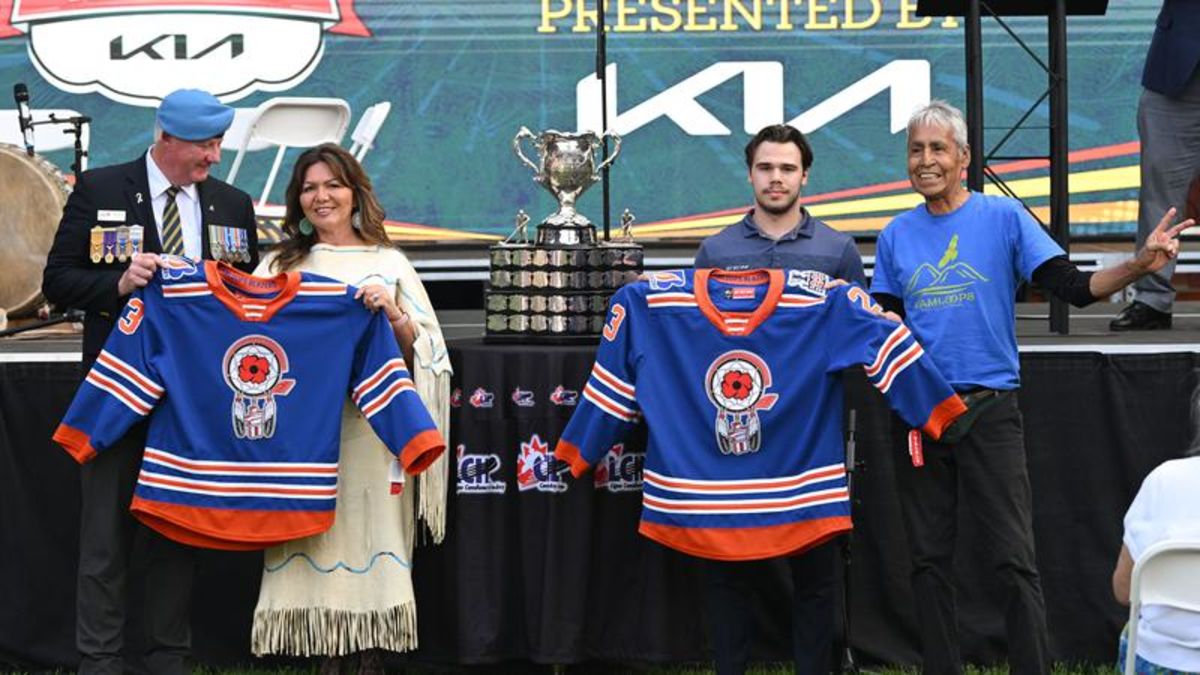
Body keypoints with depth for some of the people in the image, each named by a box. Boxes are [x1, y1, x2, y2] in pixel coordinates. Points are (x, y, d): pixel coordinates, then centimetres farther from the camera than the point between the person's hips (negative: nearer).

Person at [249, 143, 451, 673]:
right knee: (312, 541, -2)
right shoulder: (281, 265, 12)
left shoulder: (389, 264, 9)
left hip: (369, 427, -1)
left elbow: (425, 351, 4)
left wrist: (393, 315, -13)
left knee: (371, 541, -4)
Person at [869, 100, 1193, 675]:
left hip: (989, 408, -3)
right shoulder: (897, 235, 9)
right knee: (929, 561, 9)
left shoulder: (1004, 216, -1)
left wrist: (1139, 266, -21)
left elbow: (1073, 287, -6)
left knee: (1015, 559, -6)